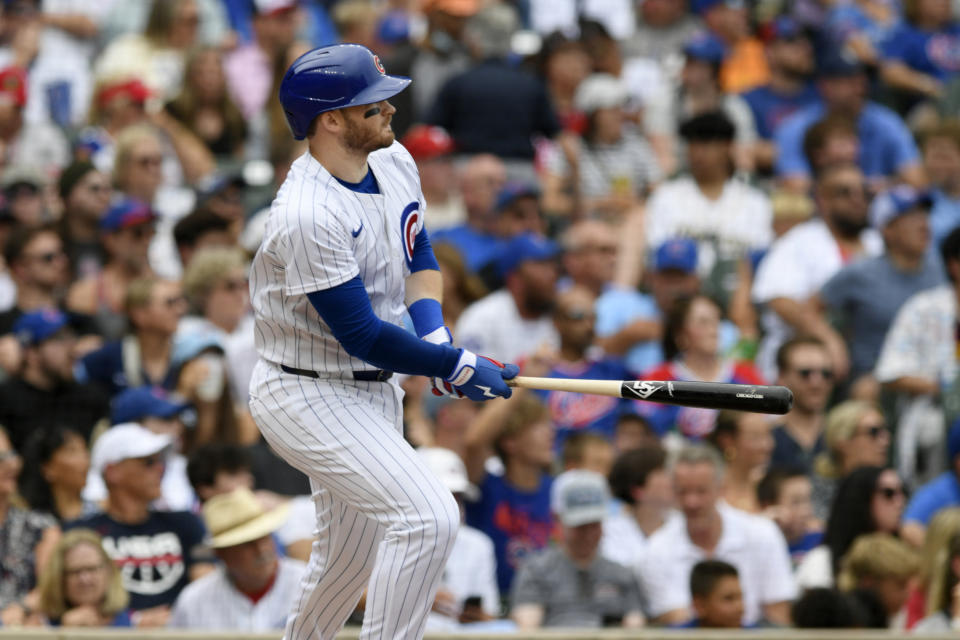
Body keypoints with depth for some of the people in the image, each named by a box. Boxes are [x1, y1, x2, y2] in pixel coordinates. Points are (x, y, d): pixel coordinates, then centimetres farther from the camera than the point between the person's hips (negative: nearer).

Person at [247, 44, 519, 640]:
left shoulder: (395, 162, 0)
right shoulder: (308, 216, -28)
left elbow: (419, 255, 15)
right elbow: (364, 337, -25)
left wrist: (436, 336, -4)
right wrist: (458, 366, -17)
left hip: (375, 389, 9)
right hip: (309, 395, -9)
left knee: (352, 559, 18)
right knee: (428, 518, -22)